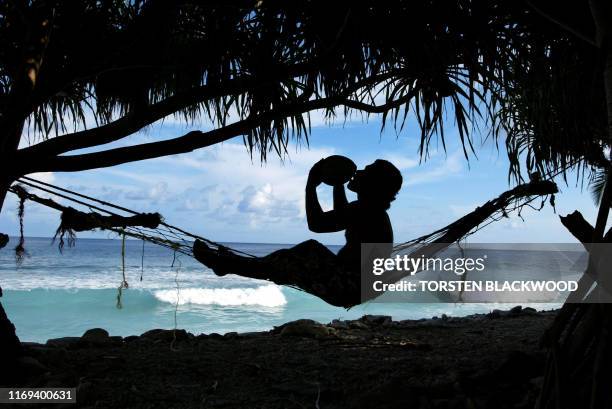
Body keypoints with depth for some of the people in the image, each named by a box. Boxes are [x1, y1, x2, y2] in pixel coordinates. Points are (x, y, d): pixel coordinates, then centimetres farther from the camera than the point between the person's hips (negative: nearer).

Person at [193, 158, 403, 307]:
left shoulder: (365, 210, -22)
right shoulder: (370, 209, 9)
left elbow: (316, 223, -26)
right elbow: (340, 216, 28)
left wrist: (311, 186, -16)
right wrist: (338, 184, 19)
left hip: (349, 288, -9)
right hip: (355, 283, 9)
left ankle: (228, 264, 11)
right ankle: (232, 263, 22)